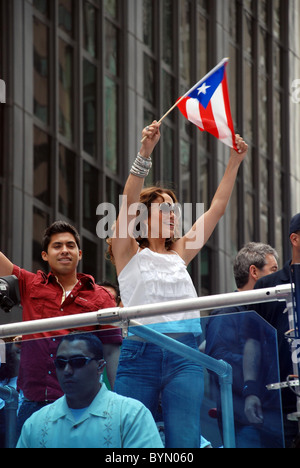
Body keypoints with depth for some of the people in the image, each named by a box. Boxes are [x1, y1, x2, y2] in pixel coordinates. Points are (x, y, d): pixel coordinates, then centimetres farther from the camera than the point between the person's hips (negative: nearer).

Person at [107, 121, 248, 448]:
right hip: (139, 355, -3)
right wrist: (145, 153, -20)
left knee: (185, 443, -9)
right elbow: (128, 202, -9)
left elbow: (217, 208, 19)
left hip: (184, 356, 3)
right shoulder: (128, 253, 7)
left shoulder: (179, 255, 19)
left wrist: (235, 161, 15)